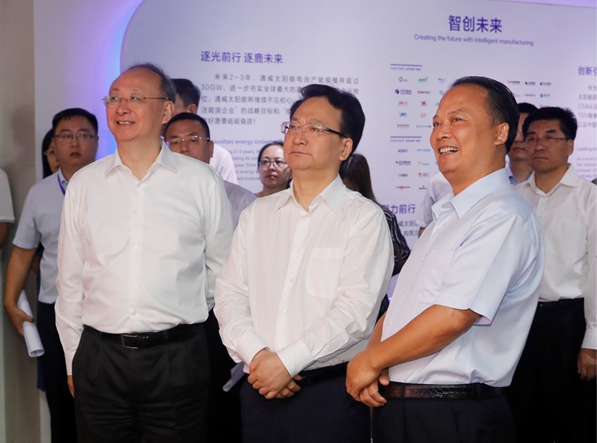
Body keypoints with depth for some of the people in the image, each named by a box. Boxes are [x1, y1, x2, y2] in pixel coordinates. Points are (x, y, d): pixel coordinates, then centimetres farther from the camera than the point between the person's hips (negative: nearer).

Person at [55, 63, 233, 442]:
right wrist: (74, 361, 11)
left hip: (178, 356, -1)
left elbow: (221, 268, 7)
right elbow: (70, 280, 9)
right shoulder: (84, 184, 5)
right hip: (99, 355, 2)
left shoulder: (202, 181, -1)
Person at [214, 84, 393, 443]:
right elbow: (231, 294, 4)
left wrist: (287, 361, -17)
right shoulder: (257, 214, 10)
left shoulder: (365, 218, -5)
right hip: (260, 388, 4)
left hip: (332, 390, -4)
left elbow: (356, 309, -14)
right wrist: (256, 355, -11)